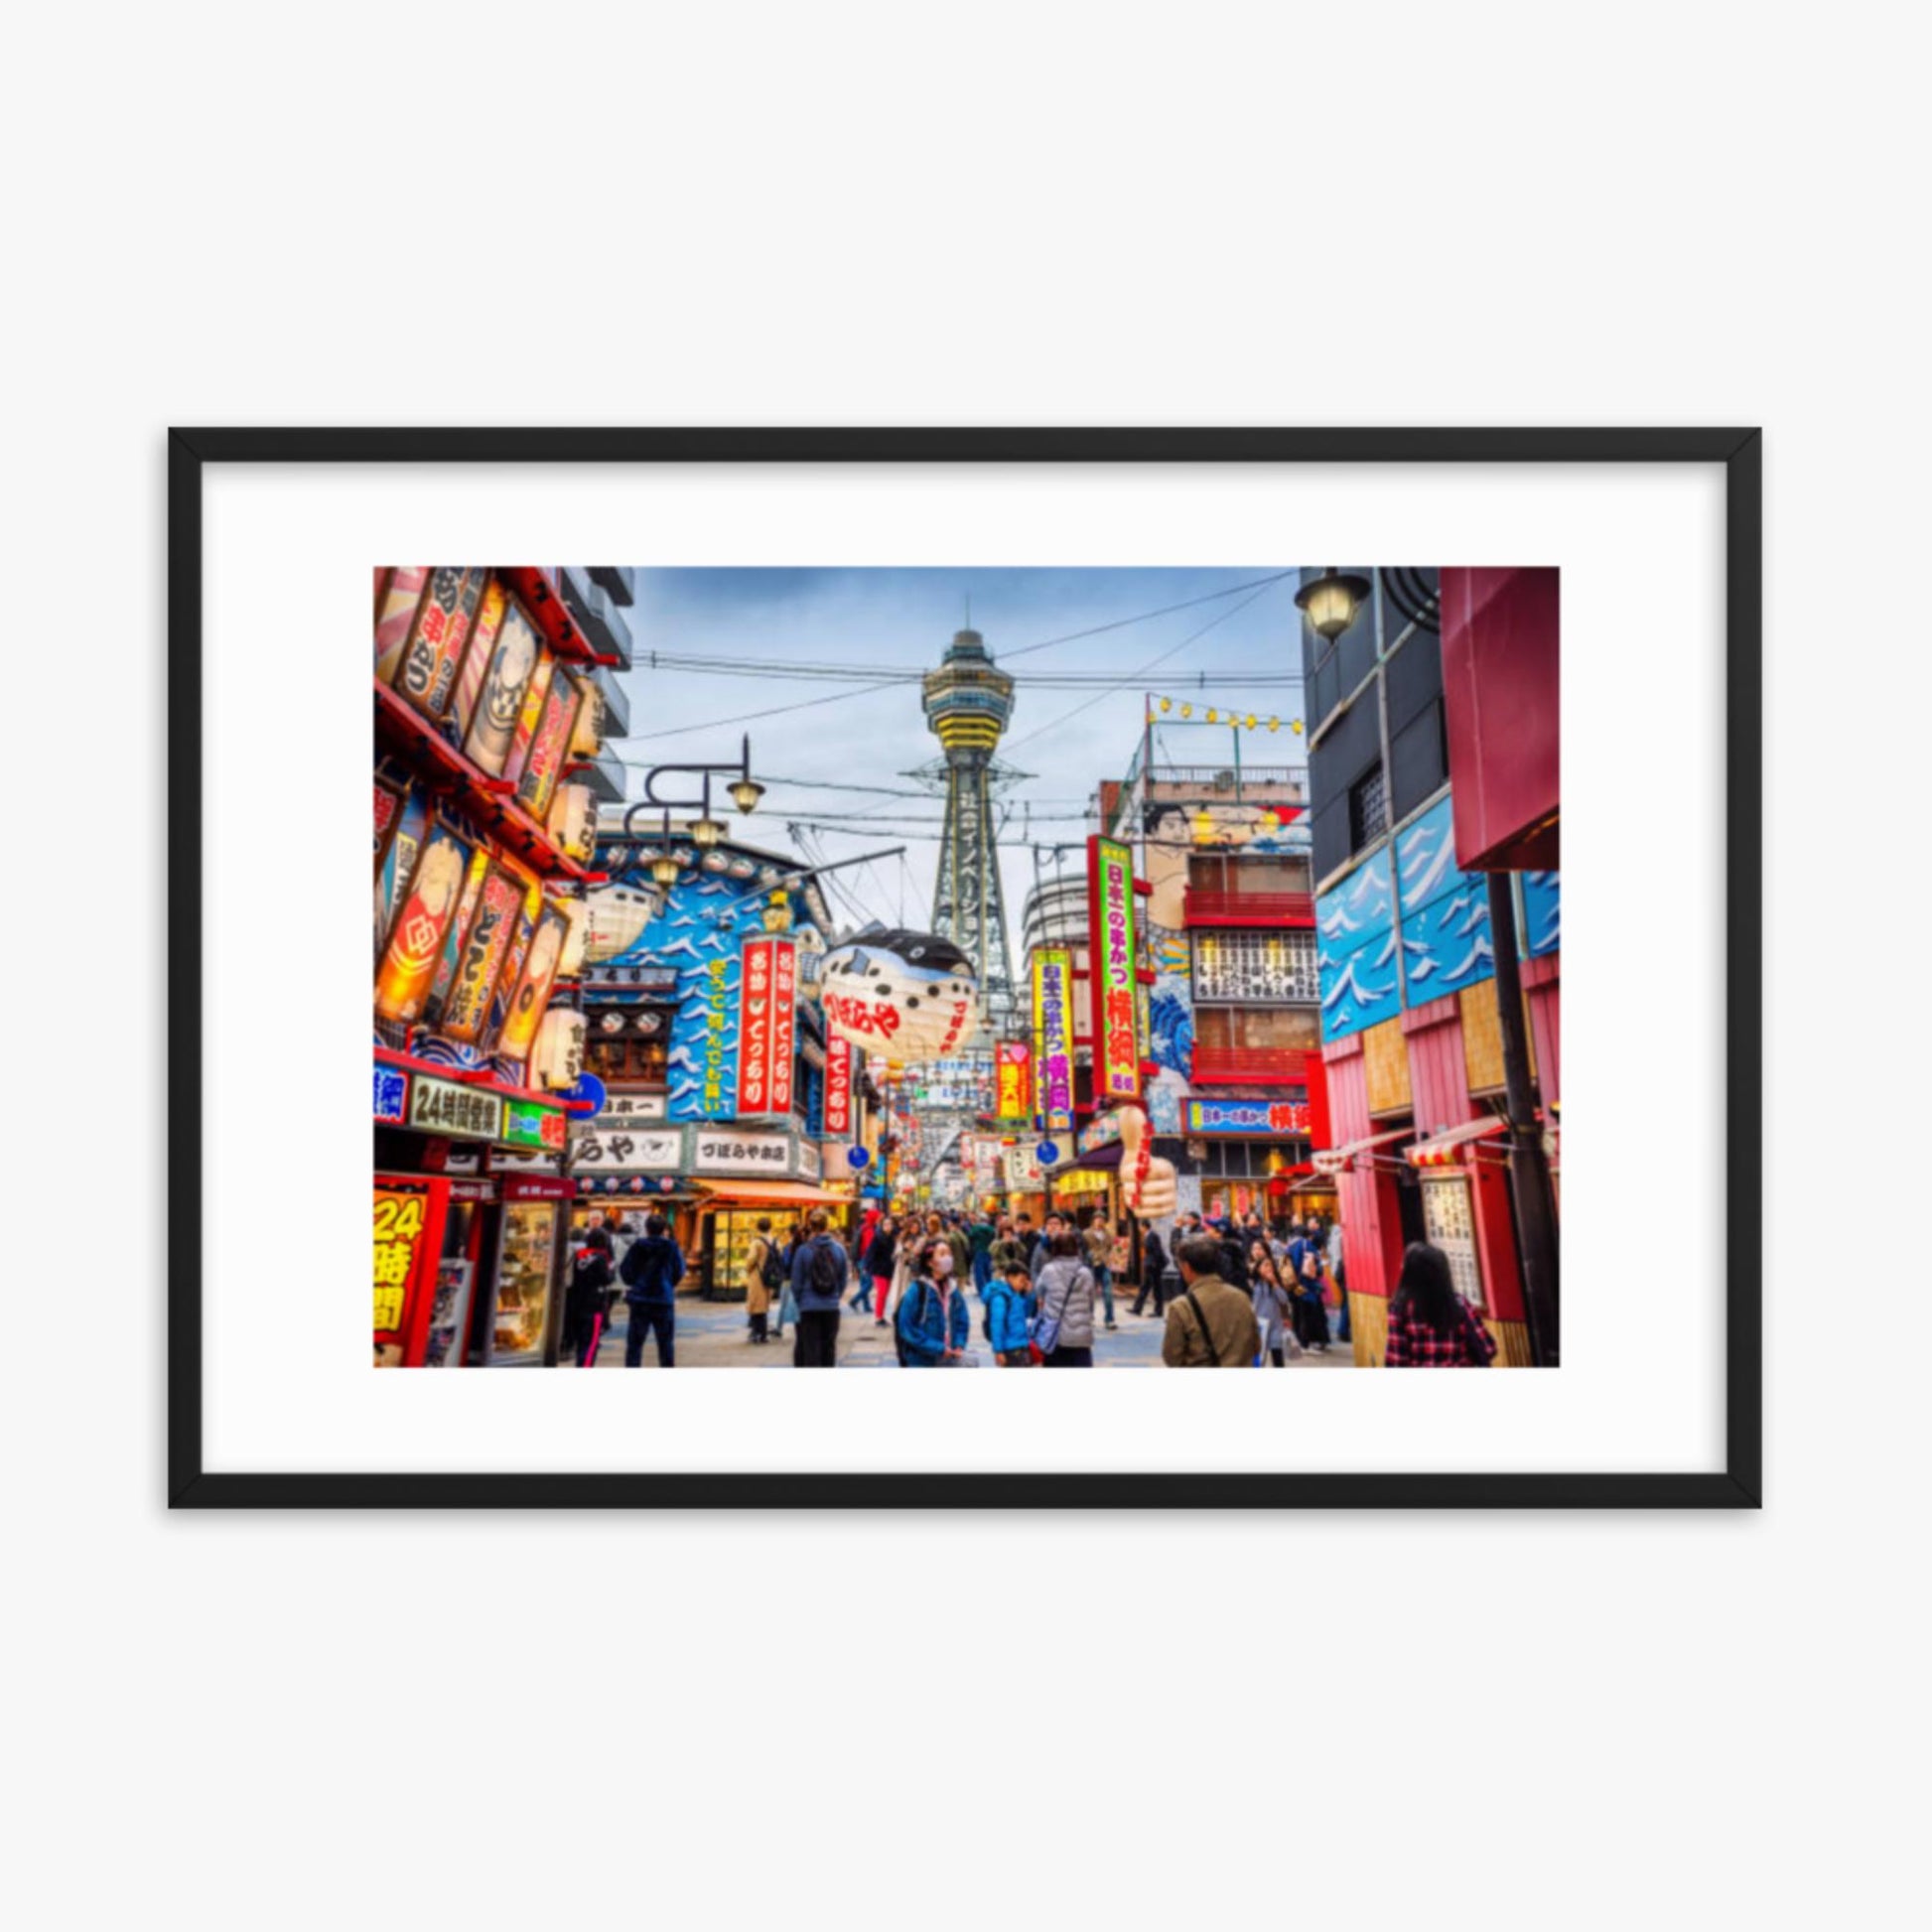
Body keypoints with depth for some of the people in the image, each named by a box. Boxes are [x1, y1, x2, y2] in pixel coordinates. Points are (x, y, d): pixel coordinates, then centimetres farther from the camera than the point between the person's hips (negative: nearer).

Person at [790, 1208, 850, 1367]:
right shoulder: (839, 1249, -3)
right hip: (832, 1307, 2)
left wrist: (800, 1302, 11)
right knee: (829, 1346, 15)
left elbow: (796, 1283, -4)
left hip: (809, 1308, -2)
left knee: (810, 1348, 3)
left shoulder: (803, 1250, -10)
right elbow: (843, 1280, 4)